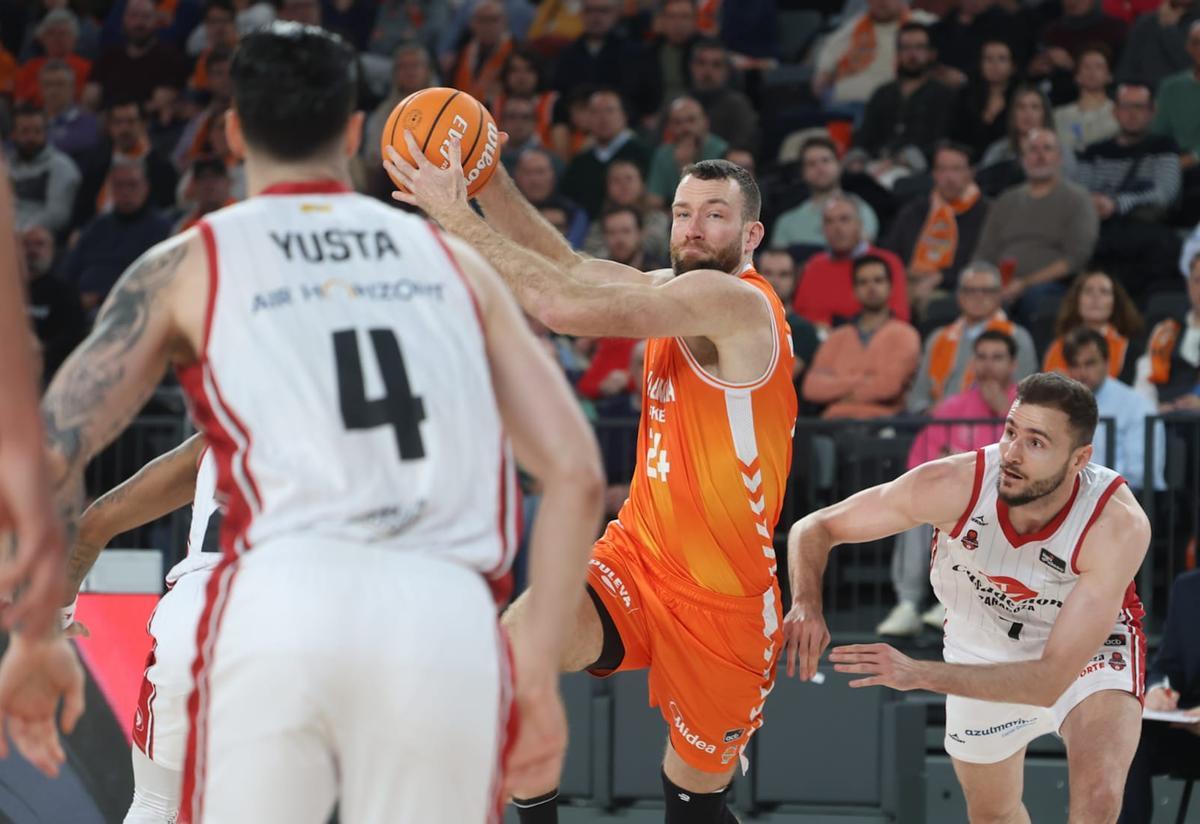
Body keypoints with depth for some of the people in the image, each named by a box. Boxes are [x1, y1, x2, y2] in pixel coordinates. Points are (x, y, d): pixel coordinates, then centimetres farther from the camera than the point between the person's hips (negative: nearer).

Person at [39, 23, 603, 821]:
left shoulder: (187, 264, 17)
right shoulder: (453, 261, 23)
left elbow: (48, 456, 8)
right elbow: (577, 475, 15)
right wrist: (539, 670, 18)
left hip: (282, 601, -2)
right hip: (450, 618, 2)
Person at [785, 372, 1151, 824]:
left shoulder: (1119, 524, -38)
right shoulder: (953, 485, -34)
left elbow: (1050, 679, -40)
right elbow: (815, 527, -20)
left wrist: (919, 674, -48)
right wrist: (806, 605, -42)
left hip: (1091, 646, -2)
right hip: (981, 644, 3)